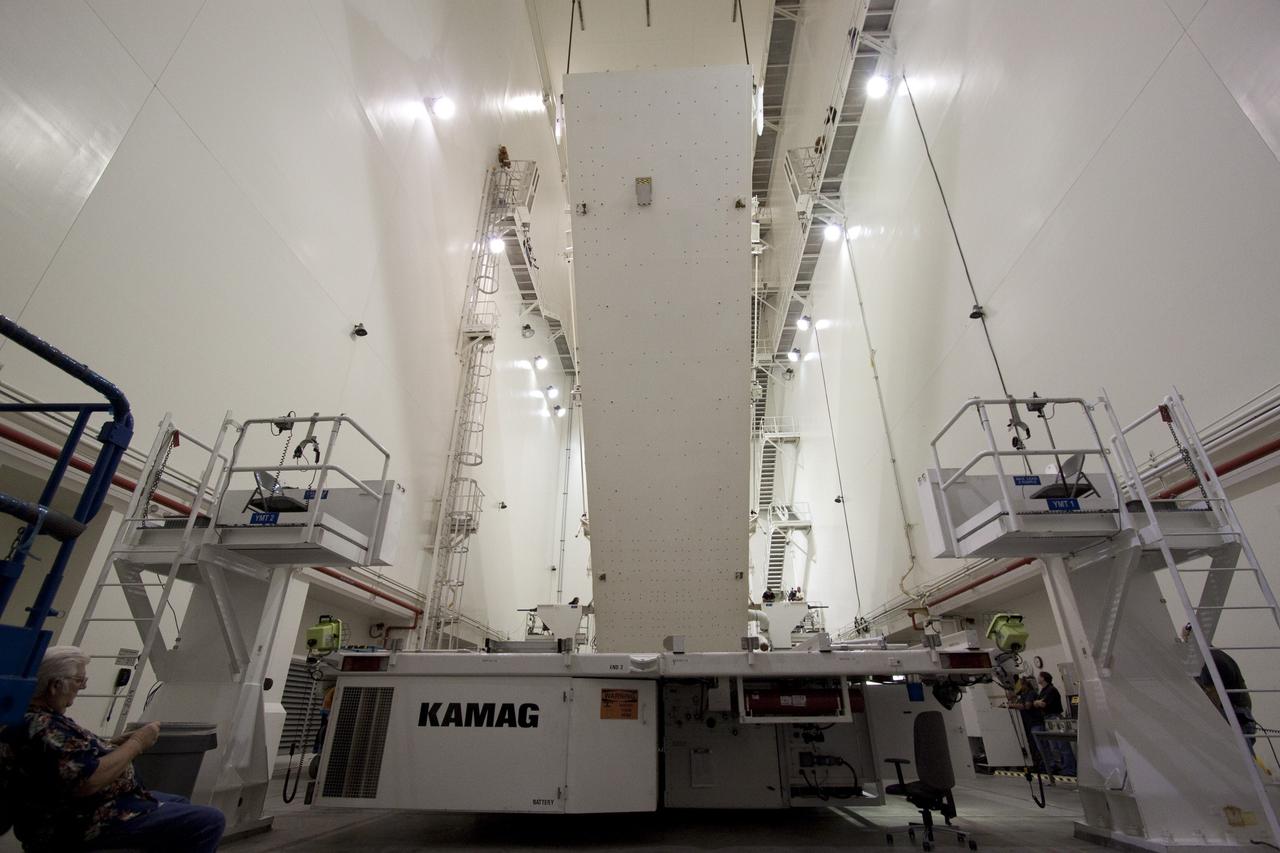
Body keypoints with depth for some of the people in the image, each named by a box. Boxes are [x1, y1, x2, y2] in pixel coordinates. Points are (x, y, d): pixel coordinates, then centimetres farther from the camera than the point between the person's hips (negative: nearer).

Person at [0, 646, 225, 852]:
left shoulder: (33, 718, 7)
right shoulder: (40, 729, -26)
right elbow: (89, 781, -31)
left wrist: (120, 743, 2)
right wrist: (137, 743, -17)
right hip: (87, 825, -12)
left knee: (179, 804, 28)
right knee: (210, 821, -16)